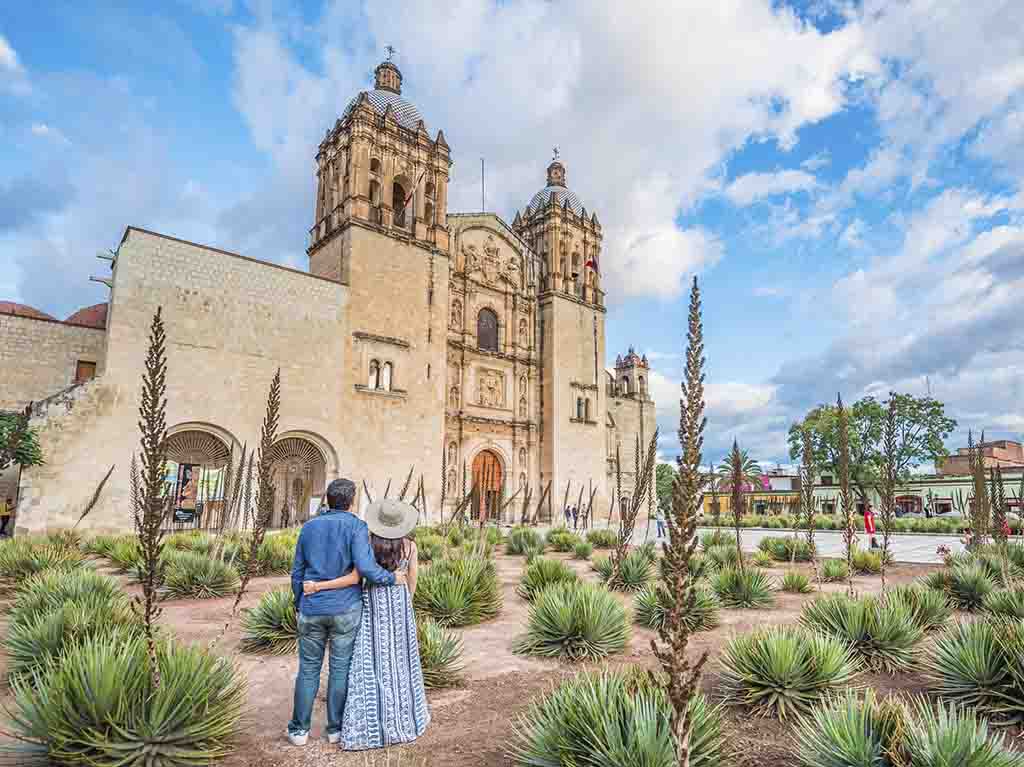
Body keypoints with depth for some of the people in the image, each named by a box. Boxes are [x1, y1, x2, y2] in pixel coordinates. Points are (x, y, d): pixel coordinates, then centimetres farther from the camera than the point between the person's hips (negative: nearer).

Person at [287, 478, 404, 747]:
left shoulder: (309, 527, 2)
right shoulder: (356, 526, -12)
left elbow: (297, 573, 7)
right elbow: (365, 568, -24)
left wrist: (299, 605, 20)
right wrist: (393, 578, -8)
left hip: (312, 610, 3)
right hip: (345, 610, -3)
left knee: (308, 669, 15)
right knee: (340, 669, 10)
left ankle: (299, 729, 23)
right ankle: (335, 728, 21)